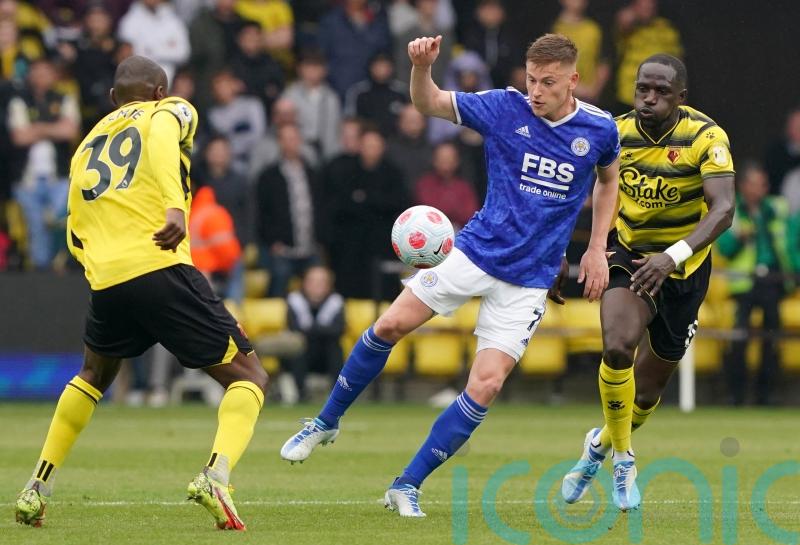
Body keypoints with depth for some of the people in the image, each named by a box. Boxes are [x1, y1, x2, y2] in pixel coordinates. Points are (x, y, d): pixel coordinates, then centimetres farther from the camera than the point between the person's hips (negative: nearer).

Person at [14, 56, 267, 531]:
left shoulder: (87, 145, 27)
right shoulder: (170, 112, 11)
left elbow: (76, 236, 24)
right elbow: (162, 133, -16)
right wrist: (175, 205, -27)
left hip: (106, 281, 5)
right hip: (163, 270, -5)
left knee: (93, 376, 33)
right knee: (249, 377, 4)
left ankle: (37, 490, 28)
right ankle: (216, 476, -22)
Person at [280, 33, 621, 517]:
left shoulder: (600, 129, -4)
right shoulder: (505, 108, -7)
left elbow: (609, 181, 16)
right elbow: (430, 103, -2)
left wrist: (597, 249, 7)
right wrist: (422, 66, -24)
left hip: (530, 281, 0)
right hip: (476, 253, 0)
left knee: (486, 386, -11)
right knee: (391, 325, -10)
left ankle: (408, 486, 0)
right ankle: (327, 423, 14)